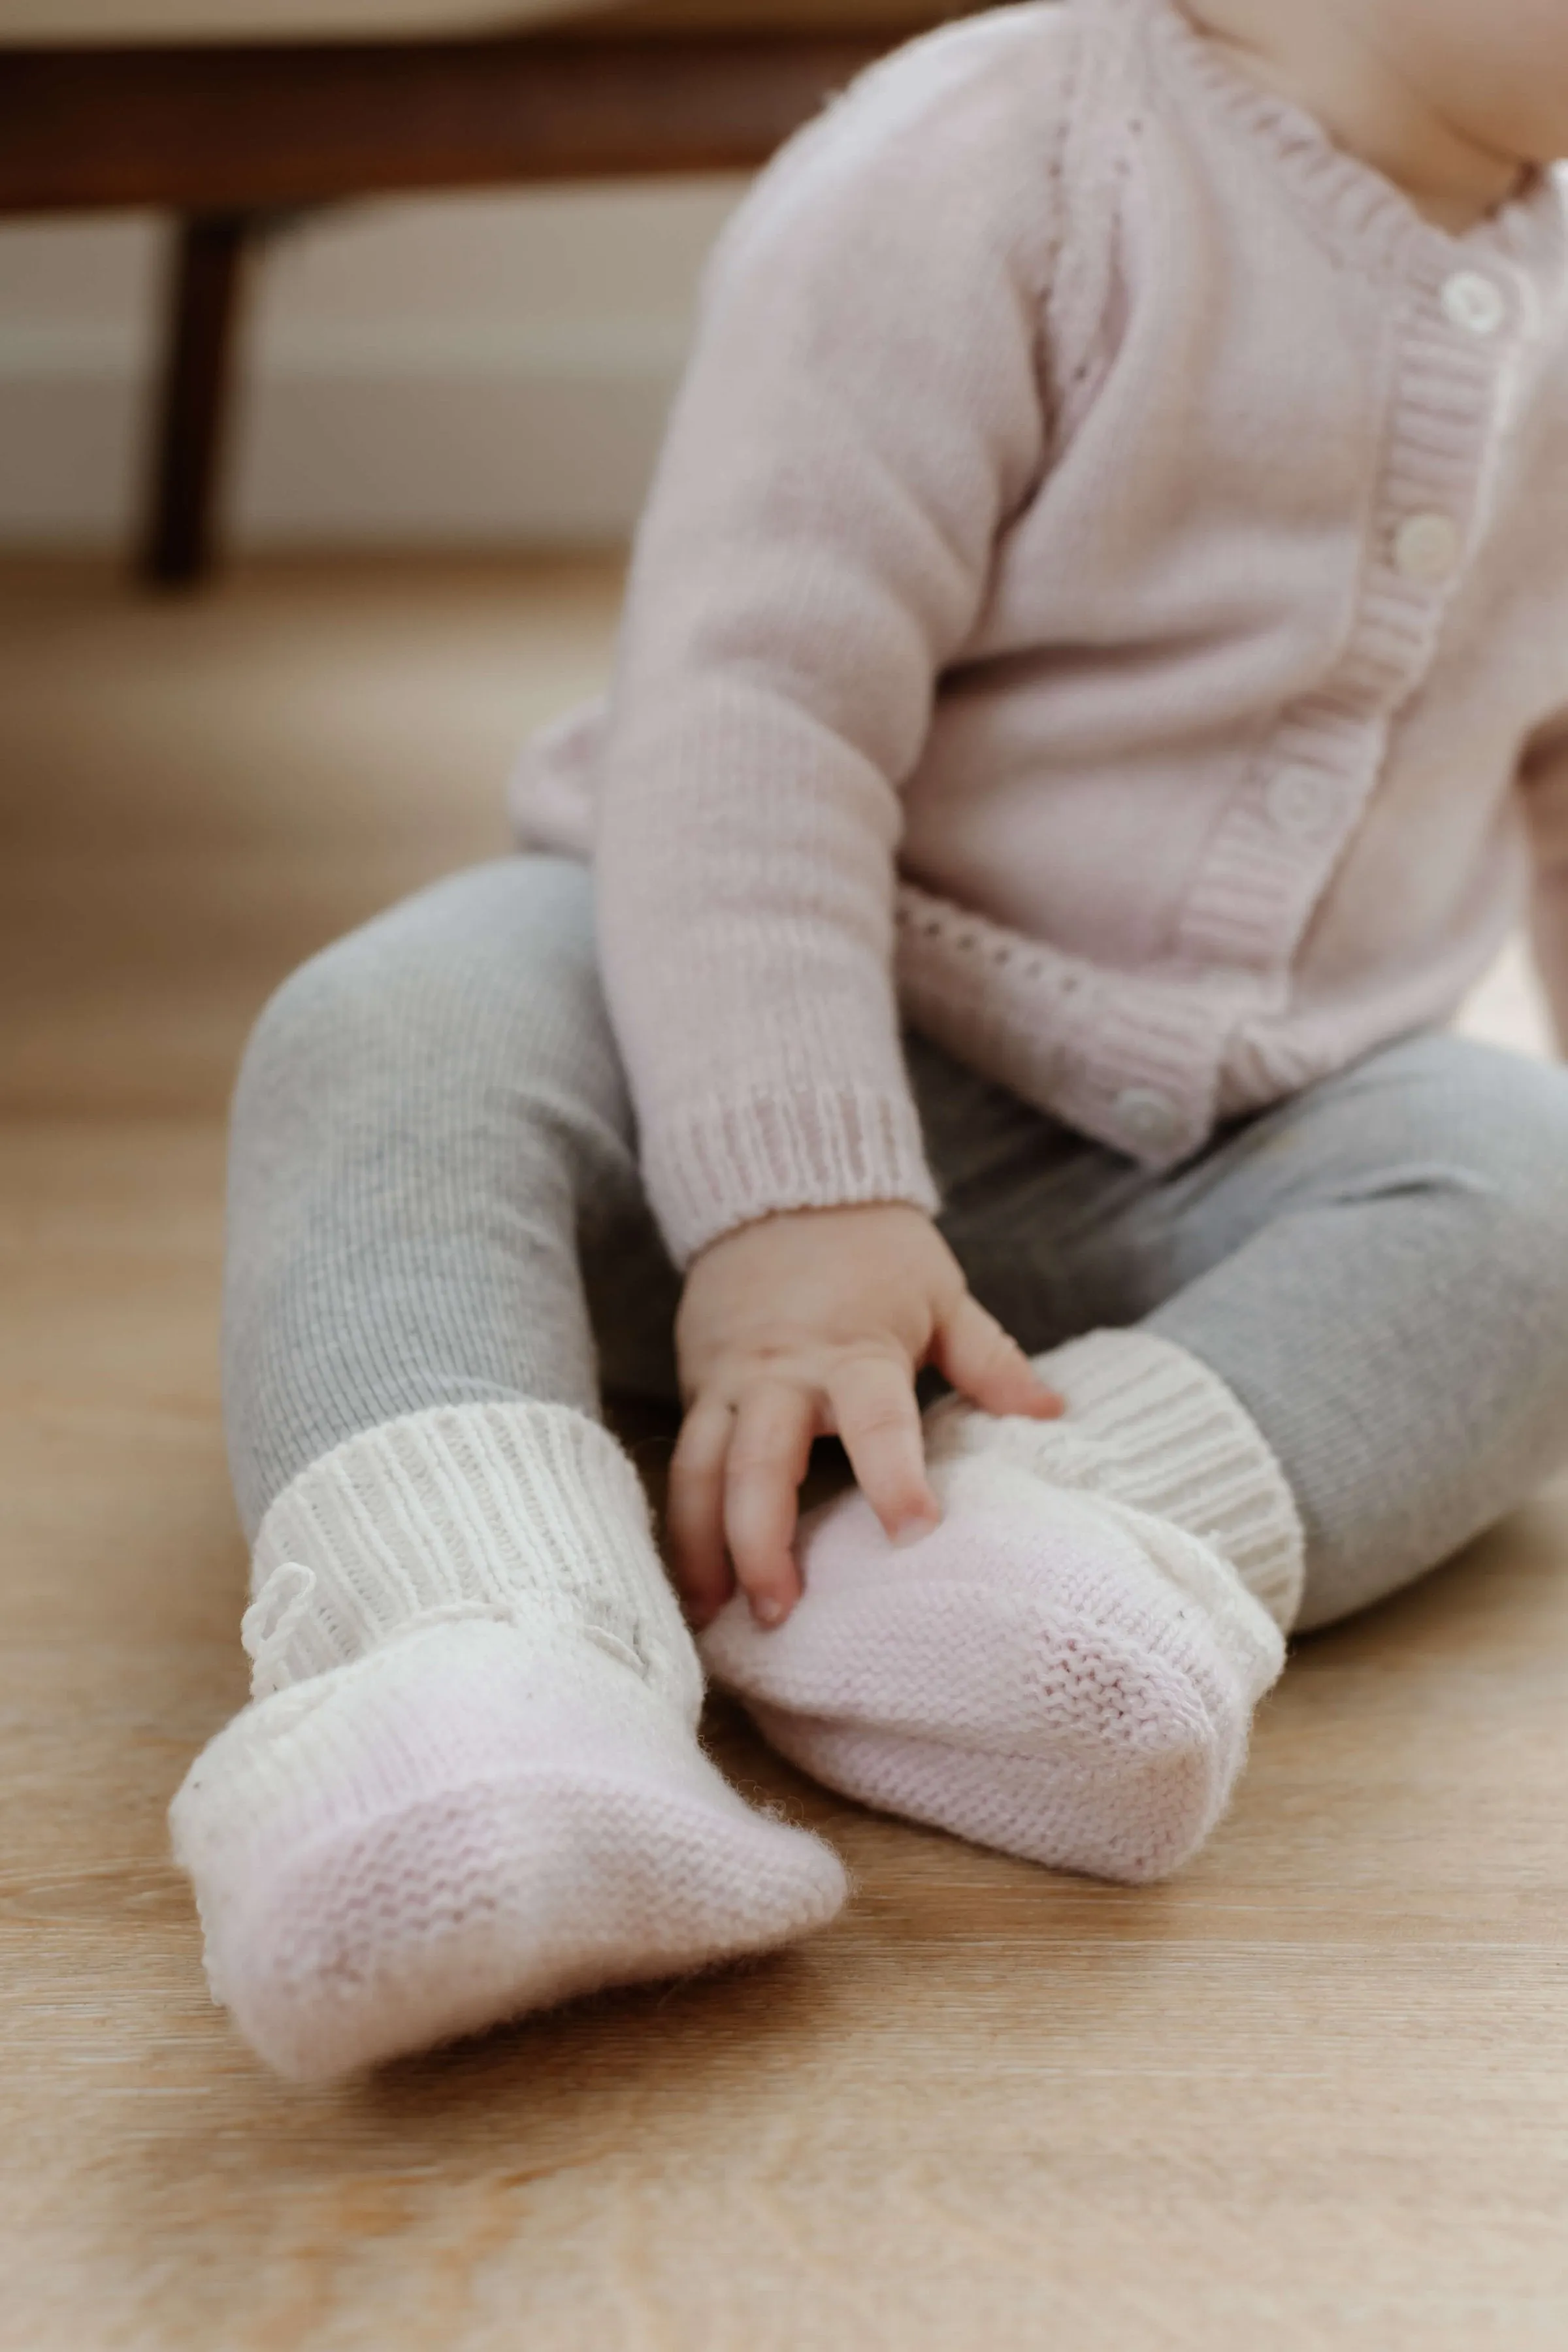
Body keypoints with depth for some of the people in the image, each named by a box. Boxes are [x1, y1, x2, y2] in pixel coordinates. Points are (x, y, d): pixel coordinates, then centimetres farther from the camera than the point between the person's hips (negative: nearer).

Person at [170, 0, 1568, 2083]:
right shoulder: (981, 175, -17)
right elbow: (752, 703, -25)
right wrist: (795, 1203, -35)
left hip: (1225, 1147, 5)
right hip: (776, 1005, -4)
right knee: (386, 1049, -33)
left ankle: (1094, 1530, -46)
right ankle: (480, 1658, -58)